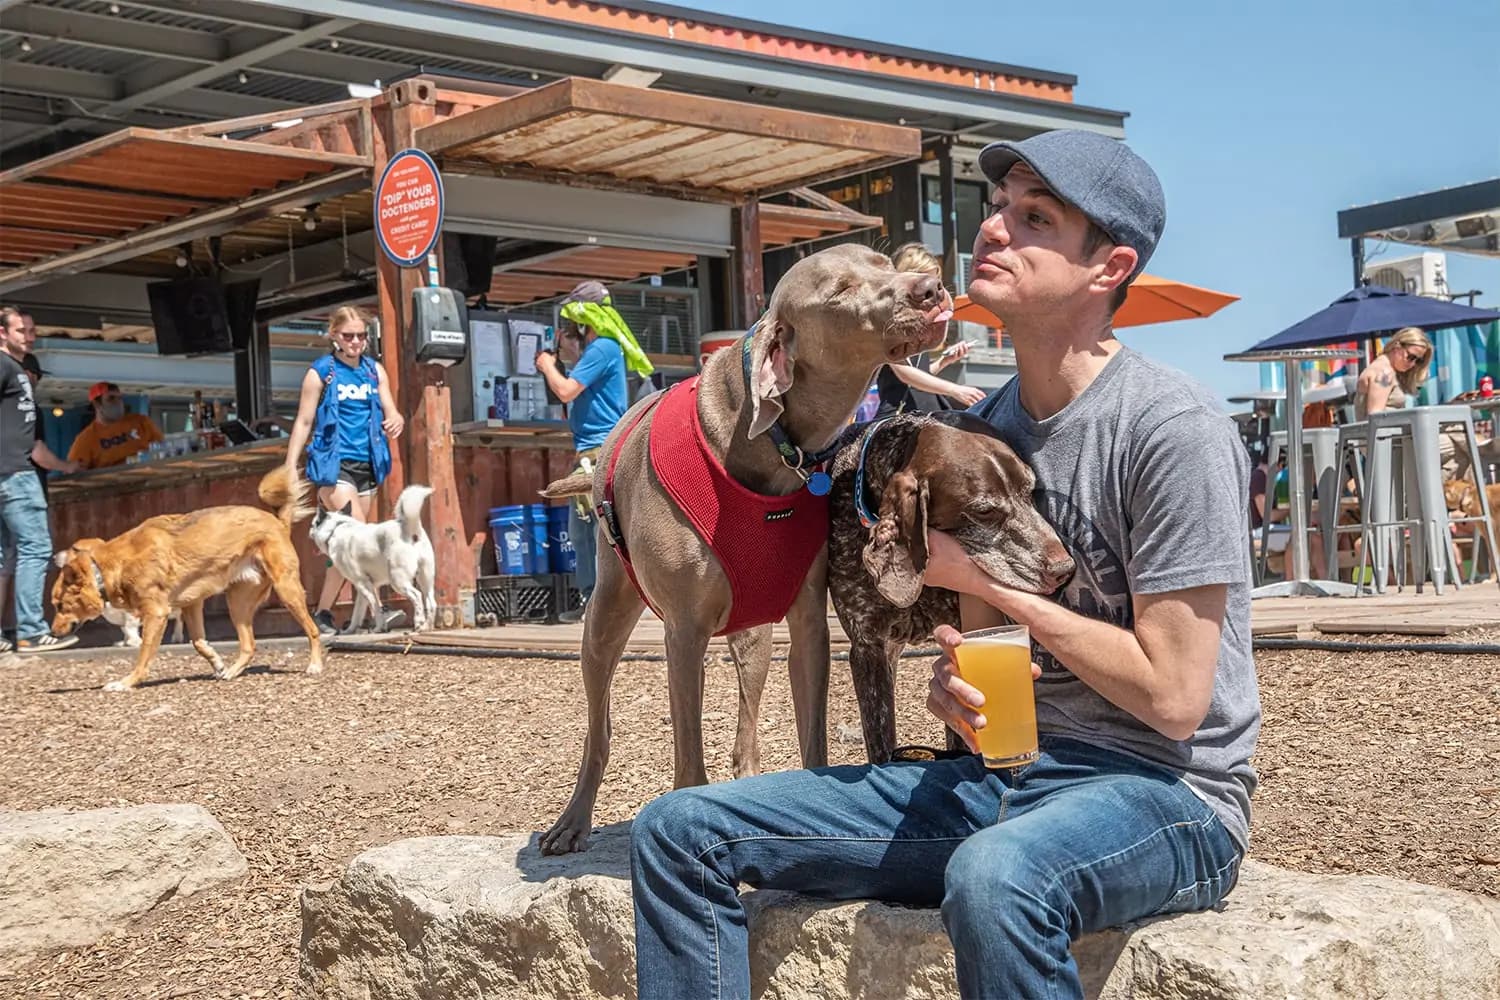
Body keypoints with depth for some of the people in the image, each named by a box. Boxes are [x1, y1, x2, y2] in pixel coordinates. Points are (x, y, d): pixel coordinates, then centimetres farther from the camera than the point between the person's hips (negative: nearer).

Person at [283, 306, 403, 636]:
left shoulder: (375, 370, 10)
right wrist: (290, 467, -5)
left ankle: (323, 612, 15)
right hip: (334, 464, -5)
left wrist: (396, 422, -14)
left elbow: (391, 412, 11)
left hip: (367, 465, 5)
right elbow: (304, 422, 0)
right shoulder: (320, 372, -1)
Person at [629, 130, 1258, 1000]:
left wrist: (991, 577, -10)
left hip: (1165, 792, -7)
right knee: (682, 830, -3)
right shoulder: (987, 425, 10)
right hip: (1004, 774, 7)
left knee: (993, 876, -44)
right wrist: (953, 678, -7)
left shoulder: (1175, 432, -15)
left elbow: (1173, 696, -16)